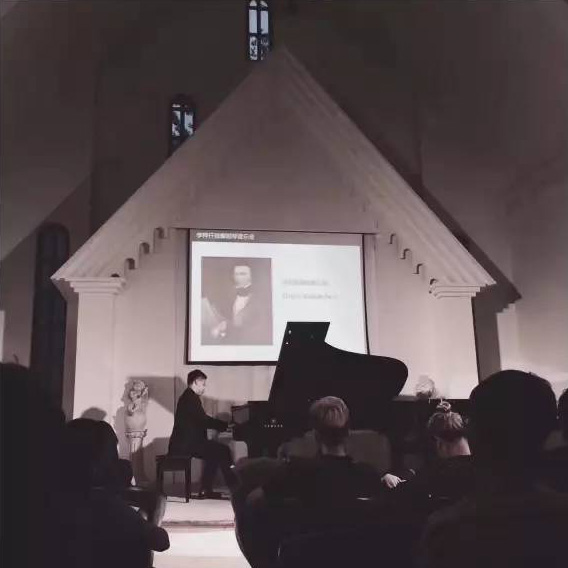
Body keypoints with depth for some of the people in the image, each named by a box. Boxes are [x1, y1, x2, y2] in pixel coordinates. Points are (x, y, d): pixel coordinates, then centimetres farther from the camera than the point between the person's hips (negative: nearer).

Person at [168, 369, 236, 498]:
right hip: (185, 445, -11)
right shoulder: (191, 398, -14)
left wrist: (222, 425, 10)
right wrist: (225, 425, -9)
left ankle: (206, 490, 13)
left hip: (184, 443, 11)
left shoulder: (188, 397, 18)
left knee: (215, 452, 15)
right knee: (223, 450, -10)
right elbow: (204, 420, -20)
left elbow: (200, 422, 18)